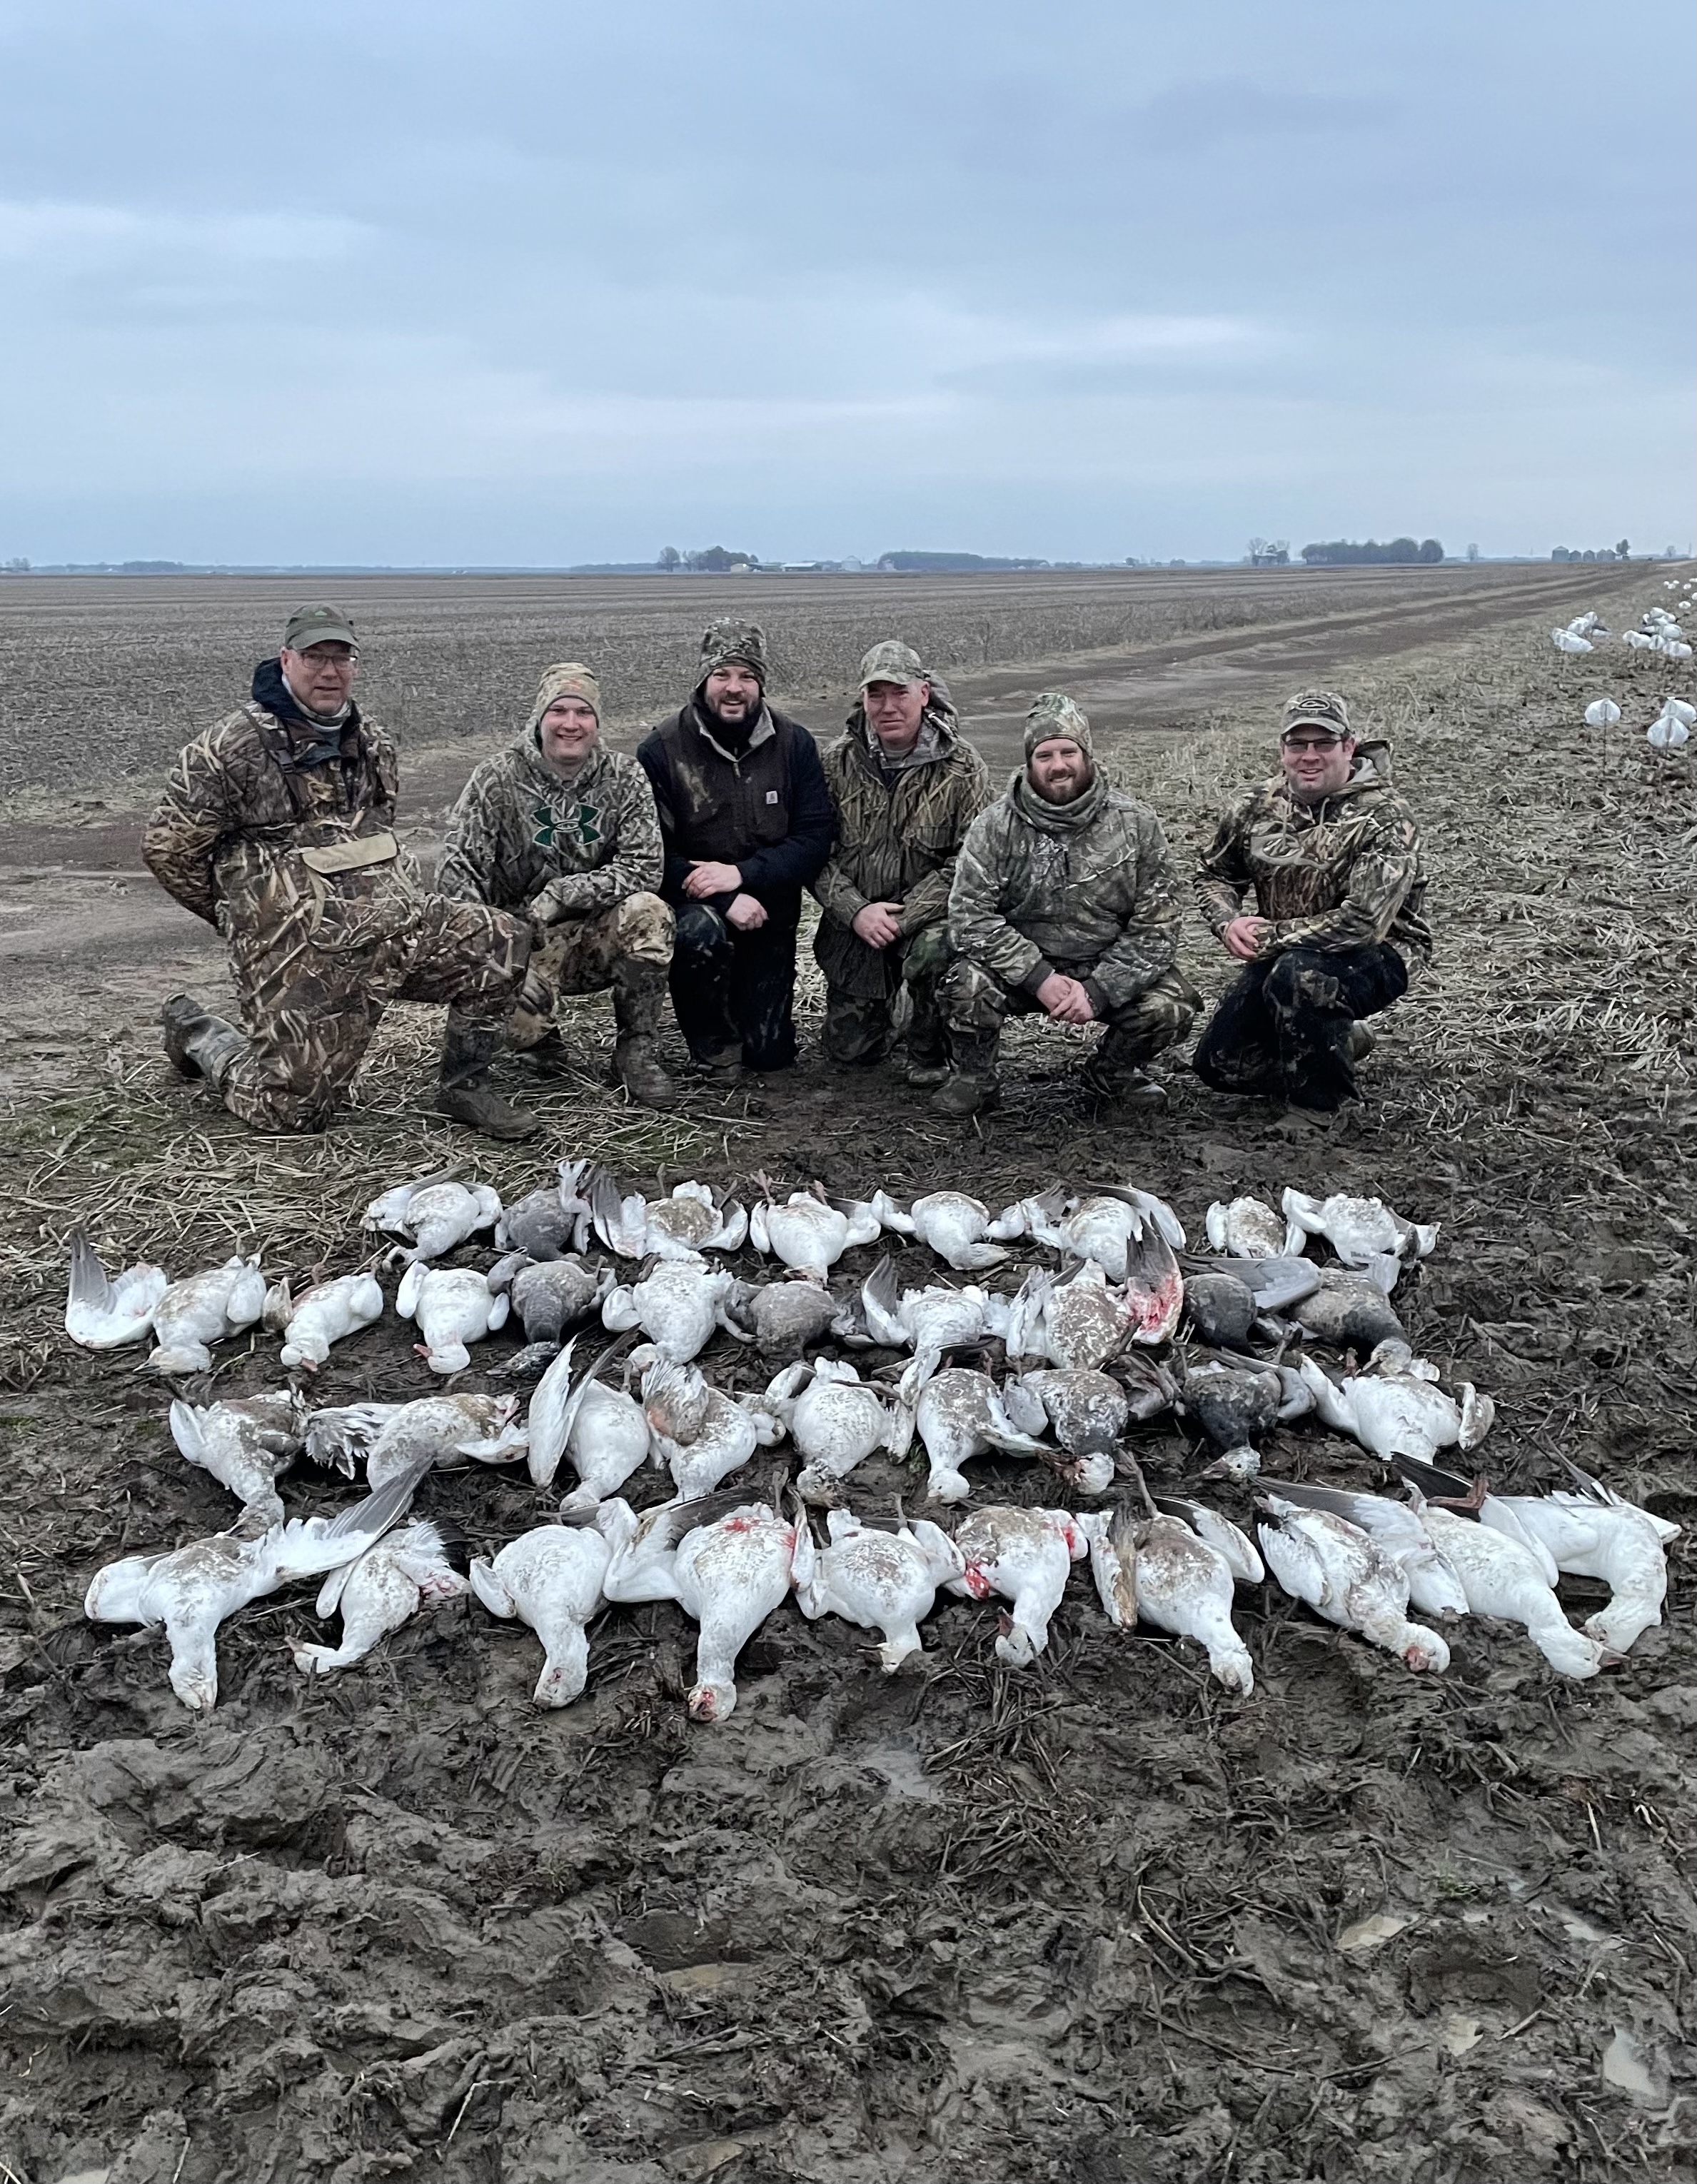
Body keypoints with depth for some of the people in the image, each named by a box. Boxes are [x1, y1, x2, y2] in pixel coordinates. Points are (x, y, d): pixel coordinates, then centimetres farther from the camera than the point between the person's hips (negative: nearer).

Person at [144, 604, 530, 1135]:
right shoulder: (235, 745, -9)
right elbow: (167, 847, -4)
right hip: (298, 953, -6)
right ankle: (196, 1033, 27)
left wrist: (394, 899, 15)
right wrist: (248, 916, 4)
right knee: (292, 1109, -2)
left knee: (508, 943, -9)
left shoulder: (371, 743, 11)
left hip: (392, 925, 6)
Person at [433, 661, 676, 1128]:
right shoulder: (498, 778, -4)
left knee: (647, 911, -30)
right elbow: (458, 869, -11)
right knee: (519, 1022, -32)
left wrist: (562, 894, -20)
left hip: (597, 940, 2)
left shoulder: (625, 778, 0)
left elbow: (646, 867, -11)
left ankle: (637, 1050, -12)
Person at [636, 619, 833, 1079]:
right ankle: (713, 1040, -10)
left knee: (770, 1056, 2)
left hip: (769, 916, 3)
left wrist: (741, 874, -23)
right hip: (692, 903, -2)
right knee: (701, 931, -40)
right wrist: (725, 901, -26)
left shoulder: (794, 744, -3)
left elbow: (815, 838, -8)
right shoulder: (661, 750, -11)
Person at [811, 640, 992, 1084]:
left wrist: (903, 917, -24)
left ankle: (930, 1053, -10)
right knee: (849, 1051, 3)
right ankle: (886, 1001, 40)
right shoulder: (838, 761, -2)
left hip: (927, 914, -3)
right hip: (854, 921, 3)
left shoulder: (962, 768, -10)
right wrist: (857, 911, -19)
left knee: (935, 947, -39)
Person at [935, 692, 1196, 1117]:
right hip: (1020, 969, -1)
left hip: (1108, 970, 1)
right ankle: (972, 1077, 0)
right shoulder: (996, 826, -8)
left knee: (1171, 1006, -23)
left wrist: (1099, 990, -21)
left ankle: (1111, 1072, 11)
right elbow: (970, 915, -15)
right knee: (970, 984, -31)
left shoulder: (1135, 823, -6)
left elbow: (1156, 925, -8)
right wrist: (1039, 978, -26)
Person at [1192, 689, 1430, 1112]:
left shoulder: (1385, 819, -19)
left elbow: (1363, 922, -29)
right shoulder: (1261, 805, -1)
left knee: (1297, 976, -39)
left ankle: (1317, 1103, -15)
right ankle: (1341, 1042, 22)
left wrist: (1271, 937, -22)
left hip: (1373, 956, -6)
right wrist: (1229, 923, -9)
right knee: (1218, 1063, 1)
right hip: (1281, 954, 7)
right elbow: (1213, 873, 14)